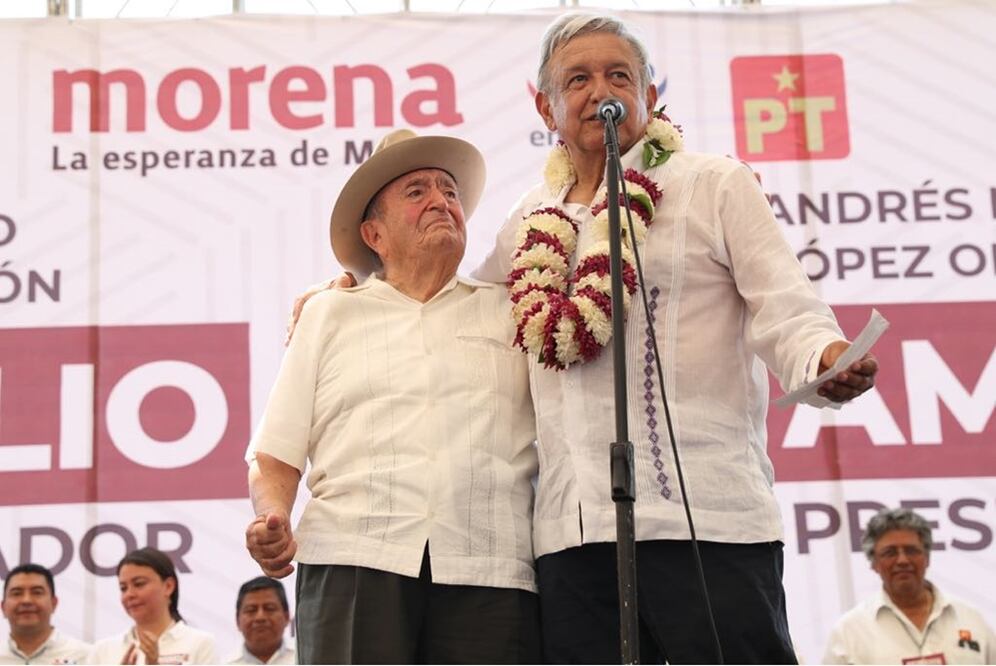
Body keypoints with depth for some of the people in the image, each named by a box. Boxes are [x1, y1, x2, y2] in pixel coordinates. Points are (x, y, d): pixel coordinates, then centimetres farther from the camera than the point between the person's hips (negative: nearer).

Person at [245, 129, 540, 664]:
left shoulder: (510, 310, 21)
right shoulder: (328, 314, 20)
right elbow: (275, 456, 14)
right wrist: (272, 521, -5)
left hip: (490, 572, 1)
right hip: (355, 561, -1)